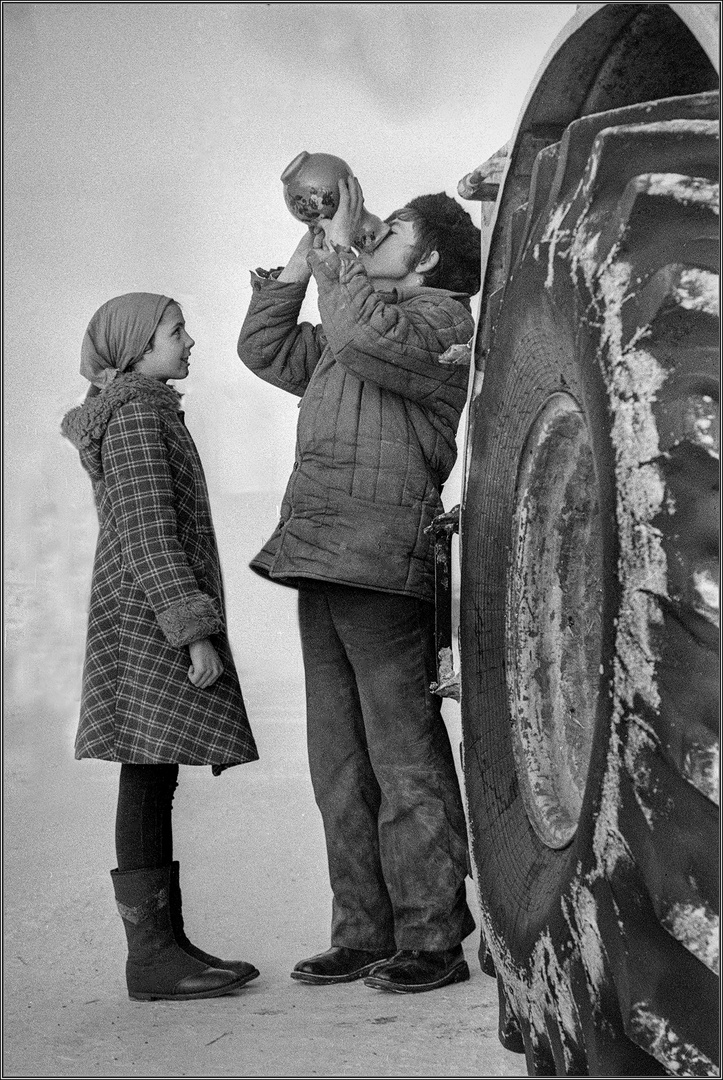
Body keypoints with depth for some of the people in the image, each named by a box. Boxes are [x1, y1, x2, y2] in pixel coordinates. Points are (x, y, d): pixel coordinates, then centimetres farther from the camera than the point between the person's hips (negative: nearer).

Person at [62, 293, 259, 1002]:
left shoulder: (148, 413, 22)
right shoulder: (136, 413, -9)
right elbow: (146, 533, -17)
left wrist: (193, 624, 23)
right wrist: (195, 629, -20)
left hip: (150, 626, 10)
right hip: (150, 618, -10)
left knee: (152, 785, 7)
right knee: (147, 781, -9)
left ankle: (164, 944, 9)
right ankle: (151, 955, -9)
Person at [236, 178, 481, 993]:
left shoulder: (440, 318, -1)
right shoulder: (347, 334, 25)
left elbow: (367, 337, -20)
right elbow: (265, 350, 28)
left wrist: (341, 249, -6)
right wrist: (303, 257, 20)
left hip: (385, 562, -9)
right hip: (324, 563, 9)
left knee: (405, 758, -8)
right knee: (341, 763, 8)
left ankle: (433, 938, -4)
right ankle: (364, 934, 12)